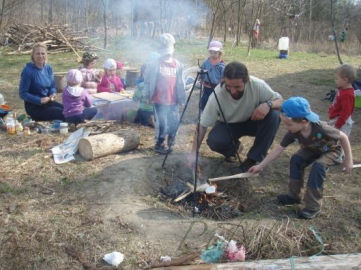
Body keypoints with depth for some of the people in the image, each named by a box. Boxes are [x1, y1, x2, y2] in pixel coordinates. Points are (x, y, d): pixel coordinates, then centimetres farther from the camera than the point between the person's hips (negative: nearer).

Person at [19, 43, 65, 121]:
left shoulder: (48, 68, 3)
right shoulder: (28, 70, -16)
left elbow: (52, 86, 13)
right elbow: (22, 93, -15)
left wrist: (53, 94, -10)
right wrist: (40, 100, -23)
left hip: (47, 101, 6)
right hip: (34, 106, -6)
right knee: (62, 114, -19)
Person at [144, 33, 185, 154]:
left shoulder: (177, 65, 5)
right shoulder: (155, 64, -3)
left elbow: (180, 83, 8)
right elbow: (147, 81, 2)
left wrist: (181, 99, 9)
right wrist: (149, 96, 2)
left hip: (173, 101, 3)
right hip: (159, 100, -3)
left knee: (174, 123, 7)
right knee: (162, 123, -5)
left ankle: (170, 143, 27)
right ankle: (159, 145, 11)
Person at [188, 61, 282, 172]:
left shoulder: (257, 85, -26)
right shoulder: (217, 95, -28)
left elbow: (280, 100, -13)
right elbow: (202, 124, -23)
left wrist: (268, 104, -38)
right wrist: (194, 152, -29)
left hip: (251, 122, 2)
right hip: (227, 124, -1)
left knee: (274, 115, -28)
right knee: (214, 141, -32)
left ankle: (253, 159, -15)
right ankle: (233, 147, 6)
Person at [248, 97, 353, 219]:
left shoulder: (321, 128, -42)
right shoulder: (293, 133, -27)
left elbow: (343, 137, -27)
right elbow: (279, 149, -20)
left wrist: (348, 160, -19)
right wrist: (260, 166, -21)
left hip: (331, 150, -5)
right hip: (312, 149, 5)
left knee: (318, 166, -30)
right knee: (296, 160, -18)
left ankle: (313, 206, -18)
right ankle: (294, 195, -1)